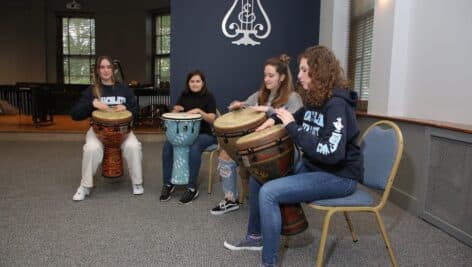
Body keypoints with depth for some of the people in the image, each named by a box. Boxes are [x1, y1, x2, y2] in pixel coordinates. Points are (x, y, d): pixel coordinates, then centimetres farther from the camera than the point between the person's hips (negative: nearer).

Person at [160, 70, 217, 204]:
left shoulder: (208, 96, -4)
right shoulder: (184, 95, 9)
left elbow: (212, 119, -14)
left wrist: (199, 111, -30)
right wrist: (175, 110, -13)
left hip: (205, 134, -4)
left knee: (194, 149, -36)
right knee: (167, 146, -23)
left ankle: (192, 188, -24)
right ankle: (168, 184, -10)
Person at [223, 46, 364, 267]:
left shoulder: (337, 104, -22)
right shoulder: (314, 99, 6)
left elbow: (332, 153, -33)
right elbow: (299, 118, 25)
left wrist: (292, 127, -28)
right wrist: (275, 119, 3)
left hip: (338, 177, -9)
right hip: (312, 166, 10)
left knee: (269, 192, -23)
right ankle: (255, 236, 24)